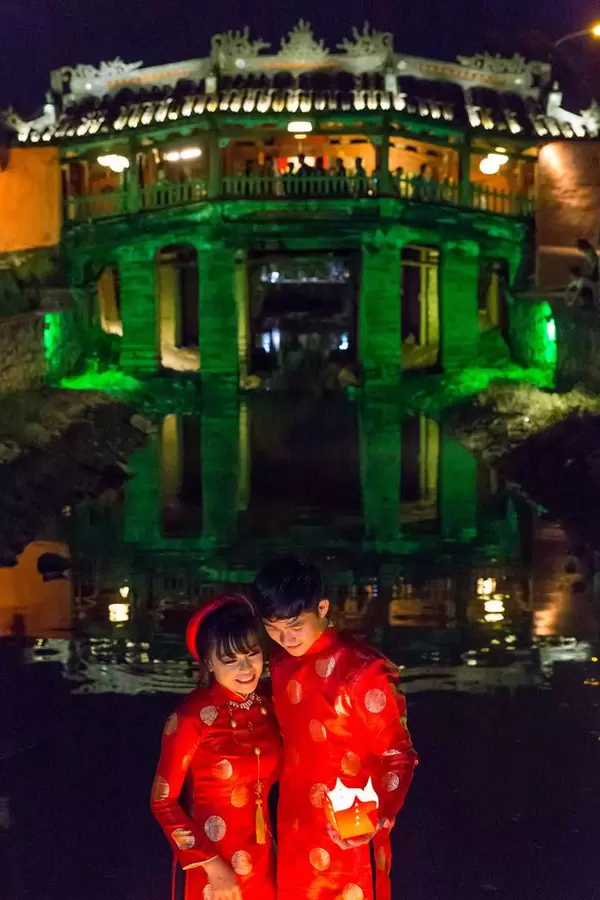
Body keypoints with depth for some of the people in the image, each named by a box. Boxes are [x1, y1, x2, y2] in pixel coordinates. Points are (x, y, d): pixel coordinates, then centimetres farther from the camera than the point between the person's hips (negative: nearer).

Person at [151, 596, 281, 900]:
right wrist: (212, 864, -16)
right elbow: (162, 801, -15)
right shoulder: (192, 716, -20)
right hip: (207, 862, -5)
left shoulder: (267, 706, -4)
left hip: (260, 858, 5)